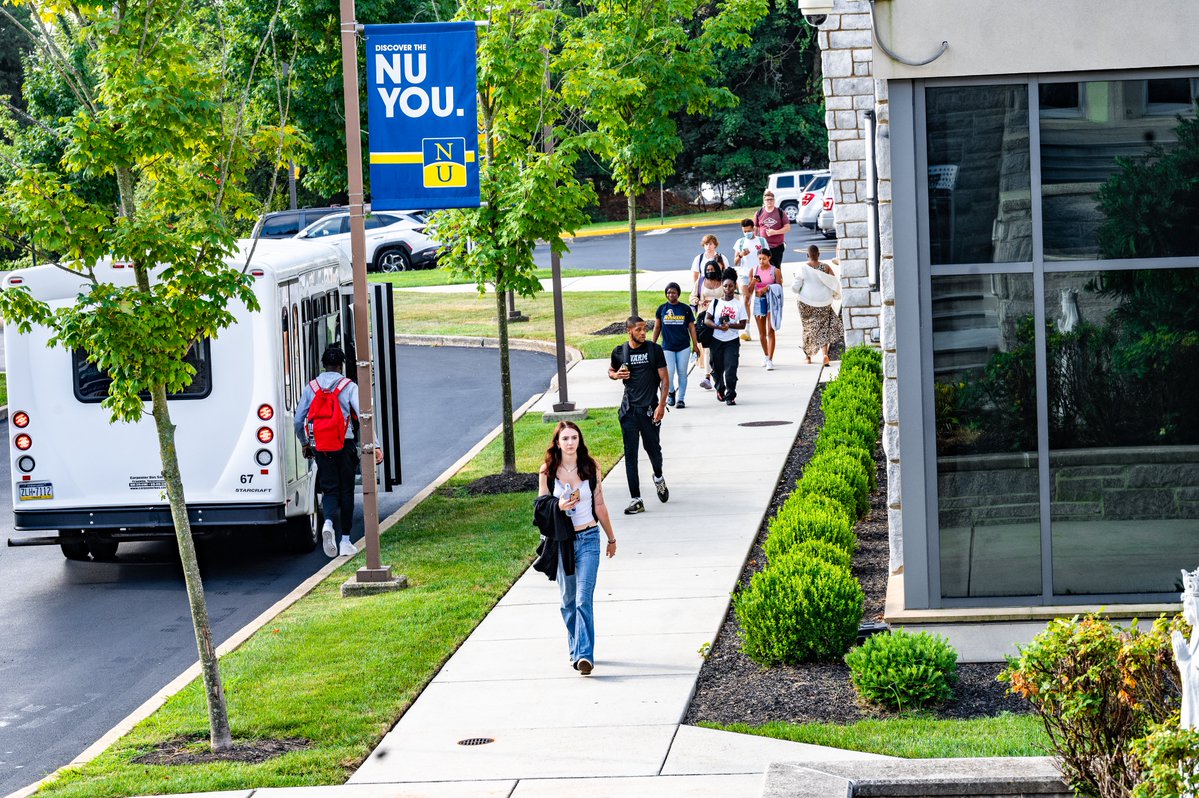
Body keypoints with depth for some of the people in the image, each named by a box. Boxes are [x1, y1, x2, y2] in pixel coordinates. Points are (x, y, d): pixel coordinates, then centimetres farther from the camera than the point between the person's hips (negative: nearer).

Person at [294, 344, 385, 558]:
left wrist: (305, 444, 26)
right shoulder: (349, 386, -3)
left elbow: (298, 420, 9)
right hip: (344, 445, -2)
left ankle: (329, 521, -25)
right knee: (346, 491, 9)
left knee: (329, 489, 7)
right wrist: (375, 445, -13)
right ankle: (345, 541, 11)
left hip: (320, 447, 2)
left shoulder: (311, 388, 6)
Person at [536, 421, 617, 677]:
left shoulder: (591, 468, 1)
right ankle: (576, 650, 25)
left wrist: (611, 538, 18)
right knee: (568, 600, 10)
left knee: (584, 599, -13)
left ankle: (584, 655, -20)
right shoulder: (547, 471, 0)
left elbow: (599, 505, 11)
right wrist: (558, 506, -17)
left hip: (588, 539, -1)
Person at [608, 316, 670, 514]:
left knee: (652, 448, 9)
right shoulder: (620, 352, 4)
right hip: (629, 409, 1)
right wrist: (616, 375, -3)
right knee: (630, 454, -3)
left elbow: (665, 379, -1)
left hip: (650, 408, -1)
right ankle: (636, 500, -2)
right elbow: (611, 371, 21)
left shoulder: (654, 350, -2)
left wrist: (662, 405, -9)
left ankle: (658, 477, 43)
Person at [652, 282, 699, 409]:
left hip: (684, 347, 0)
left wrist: (695, 345, 3)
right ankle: (671, 393, 15)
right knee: (669, 371, -11)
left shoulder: (685, 309, 3)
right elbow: (657, 327, 12)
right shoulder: (662, 309, 5)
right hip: (667, 347, 0)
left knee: (682, 373, 2)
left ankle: (681, 399, 11)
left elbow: (691, 327, 7)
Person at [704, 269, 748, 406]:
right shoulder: (716, 302, 3)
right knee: (717, 368, 11)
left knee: (730, 369, -13)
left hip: (732, 341, -2)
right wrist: (719, 326, -17)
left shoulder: (739, 304, 0)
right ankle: (720, 389, 37)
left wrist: (729, 325, -18)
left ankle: (730, 396, -6)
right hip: (716, 340, 2)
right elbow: (707, 320, 0)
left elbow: (742, 325, -1)